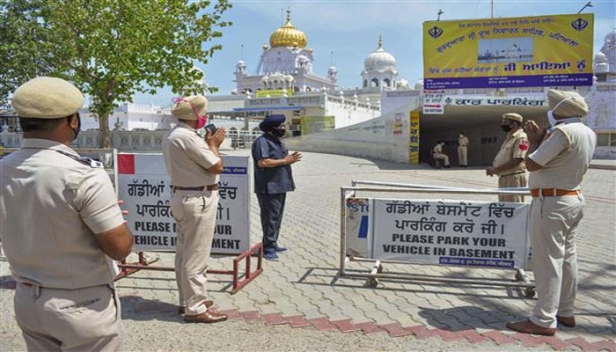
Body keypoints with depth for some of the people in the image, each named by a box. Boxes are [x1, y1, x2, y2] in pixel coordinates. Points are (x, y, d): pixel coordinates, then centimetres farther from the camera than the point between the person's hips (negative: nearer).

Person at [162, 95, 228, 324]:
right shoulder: (188, 137, -20)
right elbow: (216, 167, -17)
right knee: (196, 255, -4)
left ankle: (187, 300, 27)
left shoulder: (172, 136, 14)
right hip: (198, 200, -11)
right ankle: (195, 308, 3)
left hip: (183, 197, 11)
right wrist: (213, 144, -1)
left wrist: (210, 144, 11)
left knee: (185, 253, 16)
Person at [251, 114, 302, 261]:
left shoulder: (277, 141, 18)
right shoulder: (262, 141, -13)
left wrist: (290, 159, 2)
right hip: (269, 188, -10)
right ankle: (268, 248, 1)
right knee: (270, 217, -6)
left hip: (280, 186, 10)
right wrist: (284, 161, -18)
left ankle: (272, 244, 25)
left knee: (277, 217, 15)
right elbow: (263, 162, -24)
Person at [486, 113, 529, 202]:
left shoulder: (521, 138, -14)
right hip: (503, 178, 10)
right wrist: (493, 167, 4)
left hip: (514, 178, -10)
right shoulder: (509, 137, 17)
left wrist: (496, 169, -21)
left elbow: (516, 161, -23)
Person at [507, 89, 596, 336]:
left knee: (547, 261, -5)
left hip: (551, 202, -10)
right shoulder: (588, 134, 10)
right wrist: (541, 141, 12)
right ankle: (565, 313, 25)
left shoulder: (563, 132, -19)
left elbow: (531, 164, -19)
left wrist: (535, 142, -1)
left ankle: (544, 321, 0)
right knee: (567, 258, 15)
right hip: (574, 198, 10)